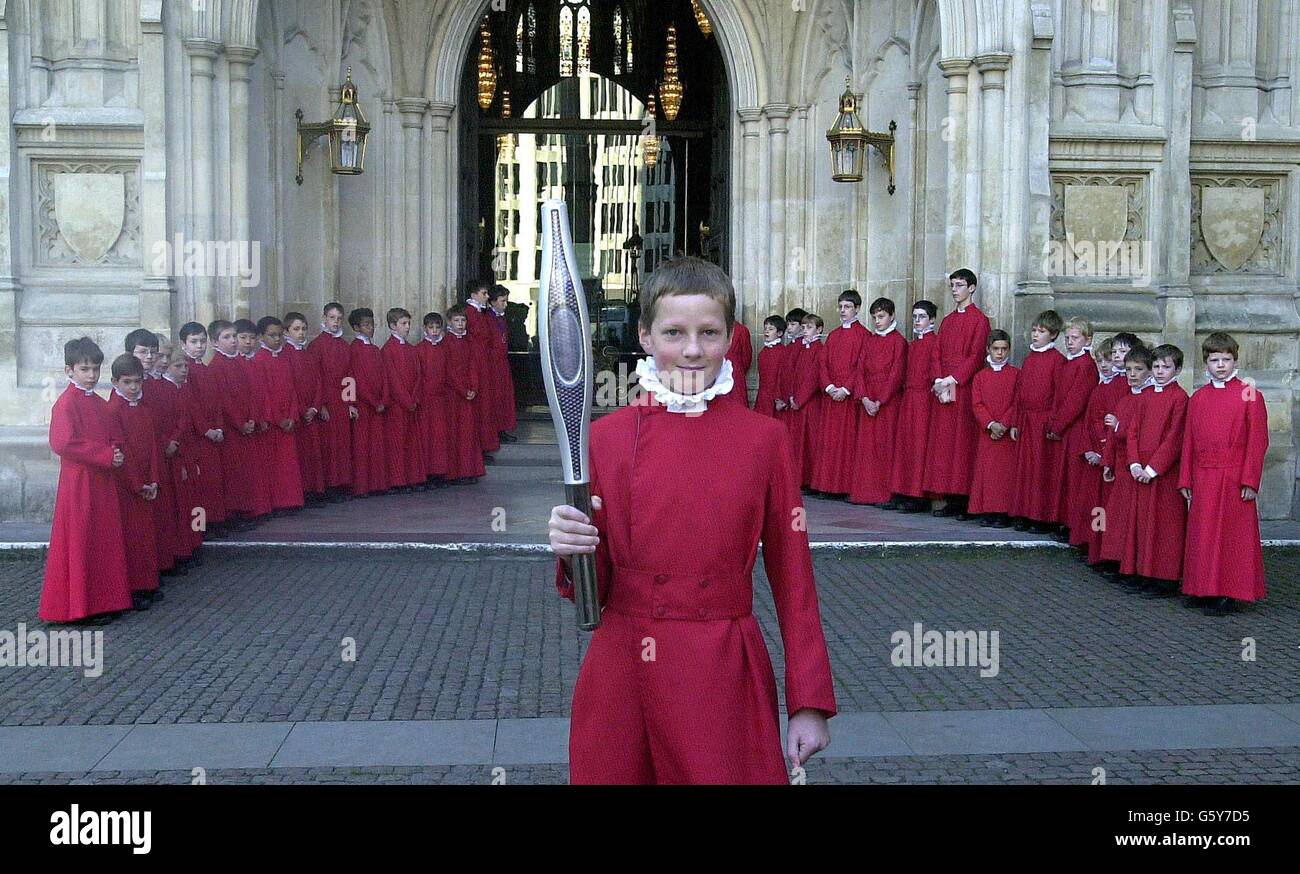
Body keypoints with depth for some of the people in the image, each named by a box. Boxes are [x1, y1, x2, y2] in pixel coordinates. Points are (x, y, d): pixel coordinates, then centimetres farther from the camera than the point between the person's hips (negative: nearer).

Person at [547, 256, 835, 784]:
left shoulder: (763, 438, -3)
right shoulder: (606, 436, -2)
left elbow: (792, 575, 0)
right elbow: (594, 588, 3)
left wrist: (810, 701, -2)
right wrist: (573, 550, -19)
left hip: (726, 677, -1)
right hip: (622, 680, 1)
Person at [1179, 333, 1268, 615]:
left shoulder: (1250, 395, -3)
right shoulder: (1198, 398, 10)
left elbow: (1258, 440, -5)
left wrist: (1250, 480, -10)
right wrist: (1185, 481, 8)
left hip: (1234, 480, -4)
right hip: (1203, 480, 4)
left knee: (1233, 536, 0)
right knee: (1203, 536, 8)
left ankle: (1233, 592, 7)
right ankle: (1204, 589, 17)